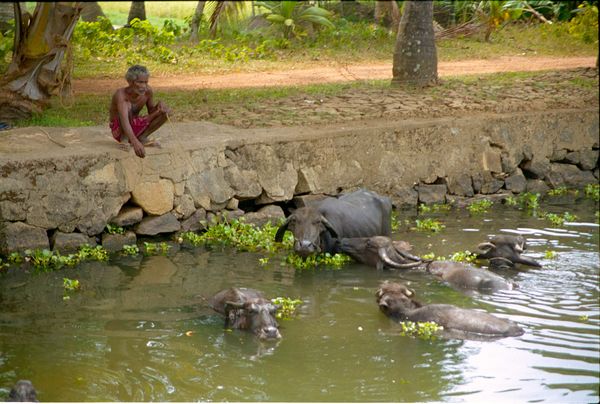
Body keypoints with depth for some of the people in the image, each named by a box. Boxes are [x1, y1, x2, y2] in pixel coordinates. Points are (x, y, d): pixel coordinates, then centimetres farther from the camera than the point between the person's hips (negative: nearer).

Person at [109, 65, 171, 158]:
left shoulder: (147, 91, -13)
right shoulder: (121, 94, -31)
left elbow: (151, 111, 5)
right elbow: (124, 120, -45)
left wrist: (159, 105, -21)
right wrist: (135, 142, -61)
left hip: (136, 125, 6)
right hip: (119, 130, -6)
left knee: (166, 111, -9)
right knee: (127, 106, -36)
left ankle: (141, 138, -2)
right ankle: (124, 140, -17)